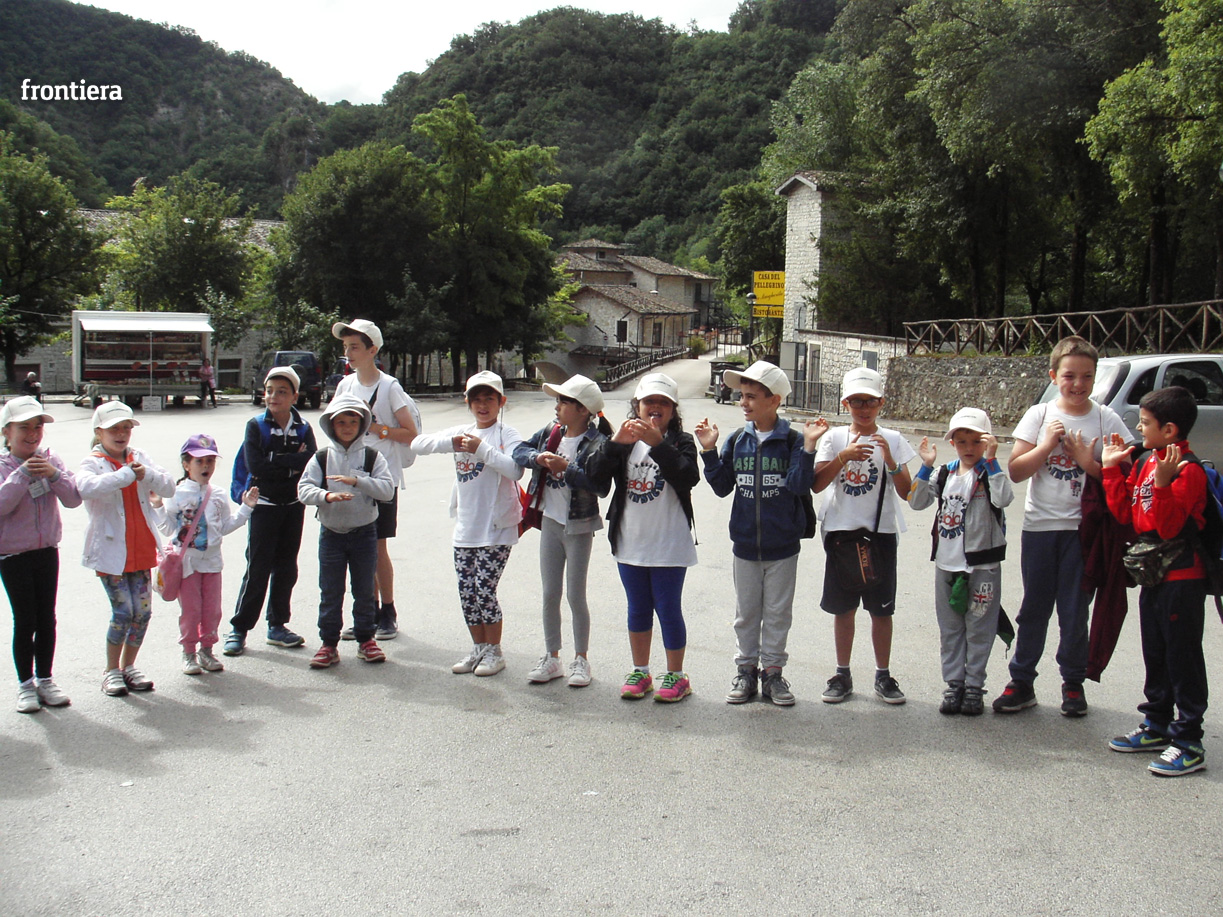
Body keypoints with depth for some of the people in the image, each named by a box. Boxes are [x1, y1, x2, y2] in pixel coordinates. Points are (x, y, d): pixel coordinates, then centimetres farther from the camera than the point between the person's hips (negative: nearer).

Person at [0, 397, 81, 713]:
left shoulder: (51, 461, 1)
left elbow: (74, 499, -7)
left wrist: (54, 474, -22)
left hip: (47, 551, 3)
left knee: (47, 618, 9)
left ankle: (45, 679, 21)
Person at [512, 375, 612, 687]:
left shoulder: (596, 443, -14)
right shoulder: (551, 431, 4)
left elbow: (601, 486, -24)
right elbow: (519, 452, 5)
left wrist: (567, 469, -27)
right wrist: (537, 457, -14)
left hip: (578, 526, -6)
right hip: (550, 522, 6)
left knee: (575, 595, 2)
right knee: (550, 594, 11)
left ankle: (581, 659, 17)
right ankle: (551, 658, 22)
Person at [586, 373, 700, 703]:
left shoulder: (681, 442, -4)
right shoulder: (624, 444, 6)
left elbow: (688, 477, -22)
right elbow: (595, 475, -6)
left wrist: (658, 443, -29)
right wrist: (615, 442, -20)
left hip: (669, 545, -4)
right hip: (630, 543, 4)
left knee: (668, 610, 2)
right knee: (638, 610, 14)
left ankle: (676, 676, 16)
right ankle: (639, 673, 27)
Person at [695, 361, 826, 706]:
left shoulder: (792, 440, -9)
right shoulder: (737, 440, 2)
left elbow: (800, 486, -18)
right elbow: (722, 486, 2)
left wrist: (808, 446, -25)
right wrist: (709, 451, -7)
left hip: (782, 545, -3)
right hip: (745, 543, 3)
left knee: (778, 612, 9)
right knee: (746, 612, 13)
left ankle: (772, 671, 21)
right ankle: (746, 670, 24)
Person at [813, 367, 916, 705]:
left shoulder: (892, 440, 2)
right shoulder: (835, 438, 3)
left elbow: (905, 492, -5)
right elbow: (817, 484, -8)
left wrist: (890, 460, -20)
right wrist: (843, 457, -20)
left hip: (880, 532, 0)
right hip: (841, 531, 1)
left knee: (881, 609, 4)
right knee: (843, 607, 8)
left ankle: (883, 676, 17)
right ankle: (843, 674, 19)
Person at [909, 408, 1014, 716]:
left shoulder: (990, 472, -6)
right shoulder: (945, 473, 7)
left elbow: (1003, 499, -25)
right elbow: (917, 502, 4)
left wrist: (990, 460, -24)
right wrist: (926, 466, -5)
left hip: (982, 565, -4)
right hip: (947, 564, 5)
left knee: (978, 628, 5)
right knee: (950, 628, 11)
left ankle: (974, 686, 16)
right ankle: (954, 684, 21)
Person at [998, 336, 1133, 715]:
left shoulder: (1105, 419, 0)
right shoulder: (1039, 415, 2)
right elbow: (1016, 471, -3)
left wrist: (1089, 463, -15)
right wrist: (1047, 444, -13)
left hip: (1083, 527, -1)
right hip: (1039, 525, 1)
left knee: (1075, 612, 5)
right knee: (1034, 608, 8)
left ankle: (1073, 683, 20)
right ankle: (1021, 682, 17)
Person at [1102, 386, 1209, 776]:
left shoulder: (1189, 470, -17)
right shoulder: (1145, 463, 9)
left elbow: (1169, 526, -24)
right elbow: (1125, 512, 8)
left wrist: (1163, 483, -34)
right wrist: (1112, 469, 7)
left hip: (1182, 578, -9)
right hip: (1153, 574, 9)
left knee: (1183, 658, -2)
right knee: (1155, 655, 18)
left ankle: (1188, 743, 5)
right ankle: (1157, 726, 31)